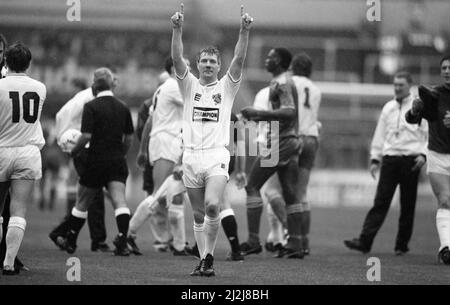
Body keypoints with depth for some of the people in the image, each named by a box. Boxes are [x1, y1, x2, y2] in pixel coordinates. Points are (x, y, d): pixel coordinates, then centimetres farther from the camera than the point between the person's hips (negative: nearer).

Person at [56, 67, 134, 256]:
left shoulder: (91, 106, -8)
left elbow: (86, 135, -15)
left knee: (82, 203, 12)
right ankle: (122, 240, -25)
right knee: (119, 201, -8)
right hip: (117, 162, 3)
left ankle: (70, 242, 25)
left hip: (96, 161, -3)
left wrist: (74, 152, 1)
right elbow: (129, 137, 12)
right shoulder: (123, 107, 8)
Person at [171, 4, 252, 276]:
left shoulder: (226, 87, 9)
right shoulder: (190, 86, 11)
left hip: (217, 156, -2)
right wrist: (177, 29, -18)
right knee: (199, 215, 6)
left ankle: (209, 256, -7)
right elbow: (177, 59, -3)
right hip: (192, 156, 2)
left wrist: (245, 31, -18)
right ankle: (204, 261, 16)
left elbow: (239, 60, -4)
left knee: (212, 206, -21)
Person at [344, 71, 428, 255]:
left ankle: (402, 245, 9)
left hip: (410, 159, -3)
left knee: (407, 205, 1)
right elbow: (380, 134, 18)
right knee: (380, 201, -5)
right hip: (389, 158, 3)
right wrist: (375, 159, 13)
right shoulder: (388, 107, 15)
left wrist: (423, 154, -13)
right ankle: (364, 241, -13)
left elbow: (427, 133, 0)